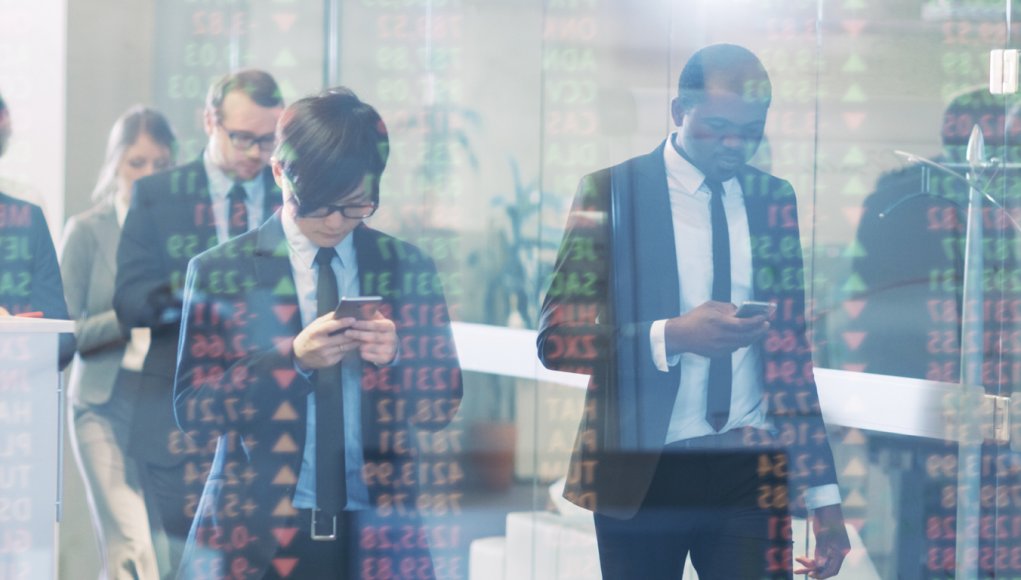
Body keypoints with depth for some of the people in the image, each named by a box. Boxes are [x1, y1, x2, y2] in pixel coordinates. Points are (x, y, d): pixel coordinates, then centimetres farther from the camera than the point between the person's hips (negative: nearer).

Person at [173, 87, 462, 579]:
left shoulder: (407, 268, 7)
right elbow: (192, 412, -5)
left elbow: (444, 403, 8)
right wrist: (292, 358, -18)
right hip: (258, 538, -2)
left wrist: (395, 354, -13)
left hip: (376, 538, 2)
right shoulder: (221, 272, 1)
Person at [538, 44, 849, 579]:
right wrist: (669, 337, -22)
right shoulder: (610, 192, -2)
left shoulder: (774, 201, 9)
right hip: (640, 471, -2)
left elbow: (792, 353, 12)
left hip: (752, 470, 2)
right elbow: (555, 339, -7)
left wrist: (823, 493, 9)